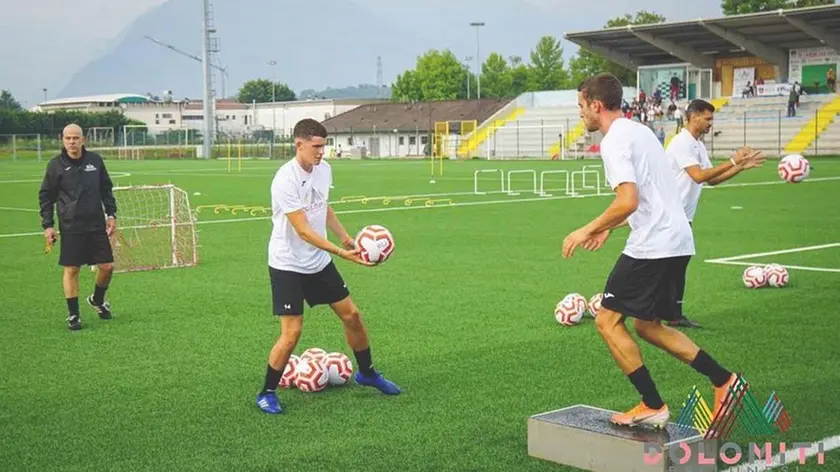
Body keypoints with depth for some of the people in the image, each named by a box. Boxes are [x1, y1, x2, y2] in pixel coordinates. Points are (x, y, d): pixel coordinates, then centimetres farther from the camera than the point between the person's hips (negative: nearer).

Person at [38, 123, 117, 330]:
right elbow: (46, 196, 3)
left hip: (97, 225, 3)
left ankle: (97, 300, 31)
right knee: (71, 270, 0)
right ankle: (73, 315, 12)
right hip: (70, 227, -2)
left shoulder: (95, 160, 4)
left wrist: (111, 214, 6)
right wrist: (47, 225, -3)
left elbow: (106, 189, 13)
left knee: (107, 266, 3)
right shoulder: (56, 165, -2)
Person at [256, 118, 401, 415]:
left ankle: (366, 373, 31)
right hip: (288, 266, -7)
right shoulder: (286, 180, -25)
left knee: (351, 315, 10)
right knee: (291, 333, -10)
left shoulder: (324, 169, 0)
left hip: (319, 262, 7)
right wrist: (342, 253, -34)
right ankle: (267, 394, 9)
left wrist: (345, 237, 13)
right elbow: (303, 231, -29)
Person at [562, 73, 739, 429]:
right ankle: (723, 380, 15)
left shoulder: (615, 142, -13)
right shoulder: (639, 131, 18)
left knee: (608, 321, 0)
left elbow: (628, 201, -24)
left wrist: (588, 230, -13)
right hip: (676, 240, 10)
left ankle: (652, 406, 2)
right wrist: (607, 228, 26)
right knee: (647, 325, 19)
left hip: (651, 246, -10)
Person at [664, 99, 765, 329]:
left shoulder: (698, 146, 13)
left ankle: (676, 316, 13)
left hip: (683, 215, 9)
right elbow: (699, 176, -24)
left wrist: (742, 167, 6)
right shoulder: (681, 143, -16)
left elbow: (712, 179, 14)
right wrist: (732, 162, -21)